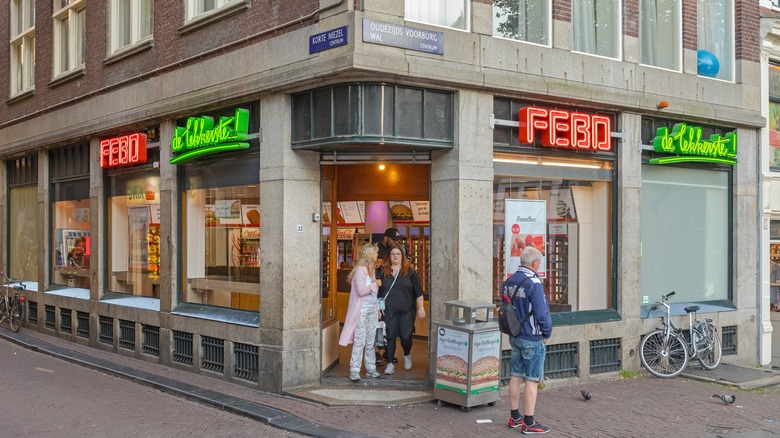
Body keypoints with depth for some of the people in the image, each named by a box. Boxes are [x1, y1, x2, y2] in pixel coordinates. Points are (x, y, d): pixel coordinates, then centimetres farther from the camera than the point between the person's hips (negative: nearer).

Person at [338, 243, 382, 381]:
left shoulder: (370, 269, 15)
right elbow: (361, 291, -21)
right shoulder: (360, 270, -13)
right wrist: (375, 284, -12)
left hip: (372, 309, 8)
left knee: (370, 342, 11)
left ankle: (371, 369, 18)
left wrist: (377, 308, 19)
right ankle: (354, 371, -3)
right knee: (359, 341, -7)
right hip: (362, 310, -8)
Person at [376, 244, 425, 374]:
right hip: (388, 310, 1)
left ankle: (407, 355, 26)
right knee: (390, 336, 2)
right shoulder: (383, 271, 6)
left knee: (406, 336, -5)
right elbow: (377, 290, 8)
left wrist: (420, 308, -1)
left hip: (406, 310, -1)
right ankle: (390, 363, 14)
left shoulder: (409, 271, 3)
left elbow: (418, 291, 3)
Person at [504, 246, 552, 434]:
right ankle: (529, 423, 4)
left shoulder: (508, 282, 5)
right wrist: (547, 333, -6)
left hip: (514, 336, 8)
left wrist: (513, 328, 17)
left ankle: (515, 417, 22)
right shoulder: (533, 283, -20)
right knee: (532, 380, 0)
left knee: (516, 376, 14)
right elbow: (542, 313, -21)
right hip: (533, 339, -8)